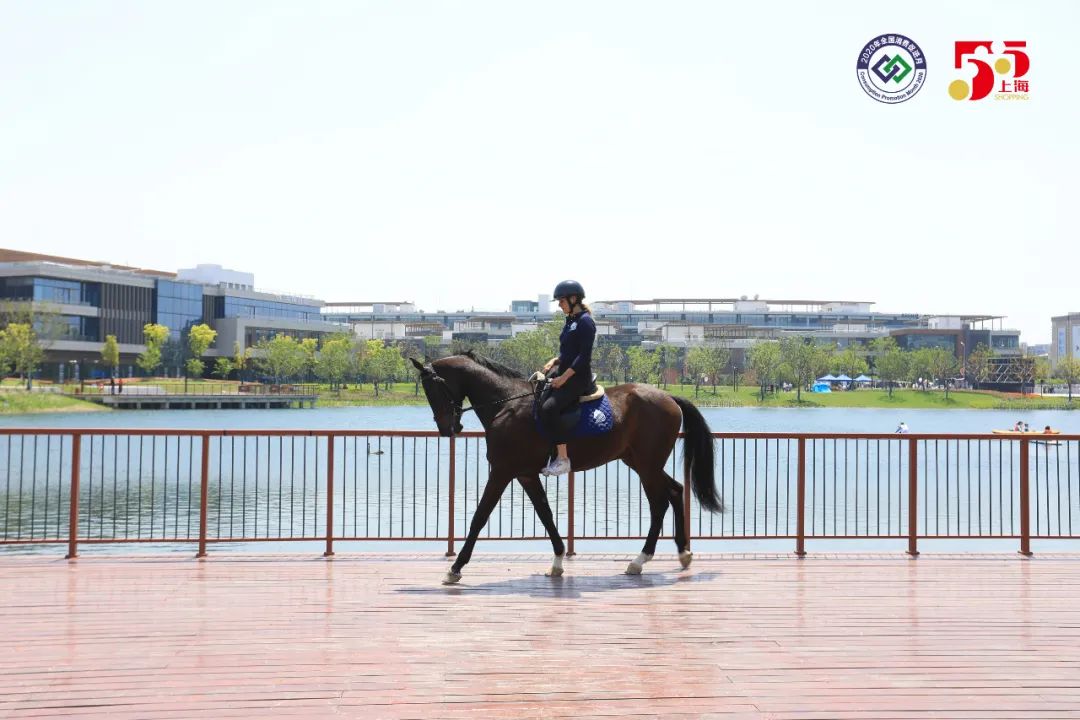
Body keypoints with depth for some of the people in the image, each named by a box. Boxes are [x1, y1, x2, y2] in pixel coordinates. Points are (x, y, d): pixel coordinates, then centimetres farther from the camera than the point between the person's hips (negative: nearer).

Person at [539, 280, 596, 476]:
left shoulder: (585, 322, -11)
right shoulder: (570, 321, 17)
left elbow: (584, 356, -17)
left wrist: (563, 377, -19)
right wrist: (555, 361, 6)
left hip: (578, 378, -10)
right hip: (564, 374, 10)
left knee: (548, 408, -26)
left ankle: (563, 459, -22)